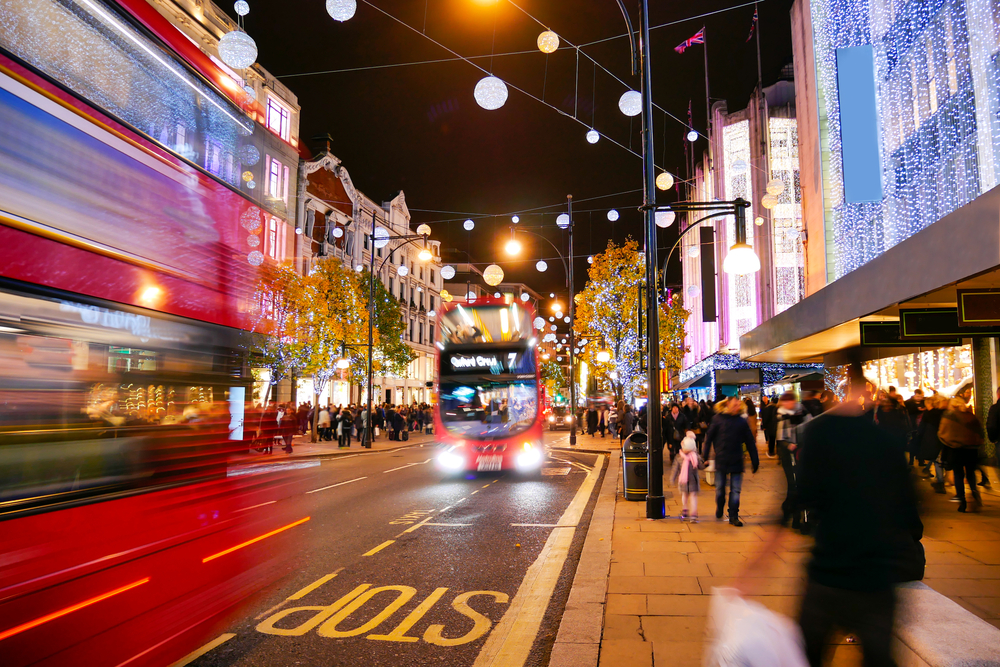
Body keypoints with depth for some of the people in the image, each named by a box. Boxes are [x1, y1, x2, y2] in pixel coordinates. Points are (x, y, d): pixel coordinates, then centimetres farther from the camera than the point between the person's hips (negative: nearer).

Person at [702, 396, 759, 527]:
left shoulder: (742, 422, 3)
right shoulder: (719, 419, -1)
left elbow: (750, 442, 8)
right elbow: (709, 437, 2)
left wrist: (755, 461, 7)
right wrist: (705, 456, 0)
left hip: (736, 461, 1)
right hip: (721, 461, -1)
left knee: (735, 490, 2)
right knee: (720, 488, 8)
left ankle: (733, 516, 11)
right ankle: (719, 510, 31)